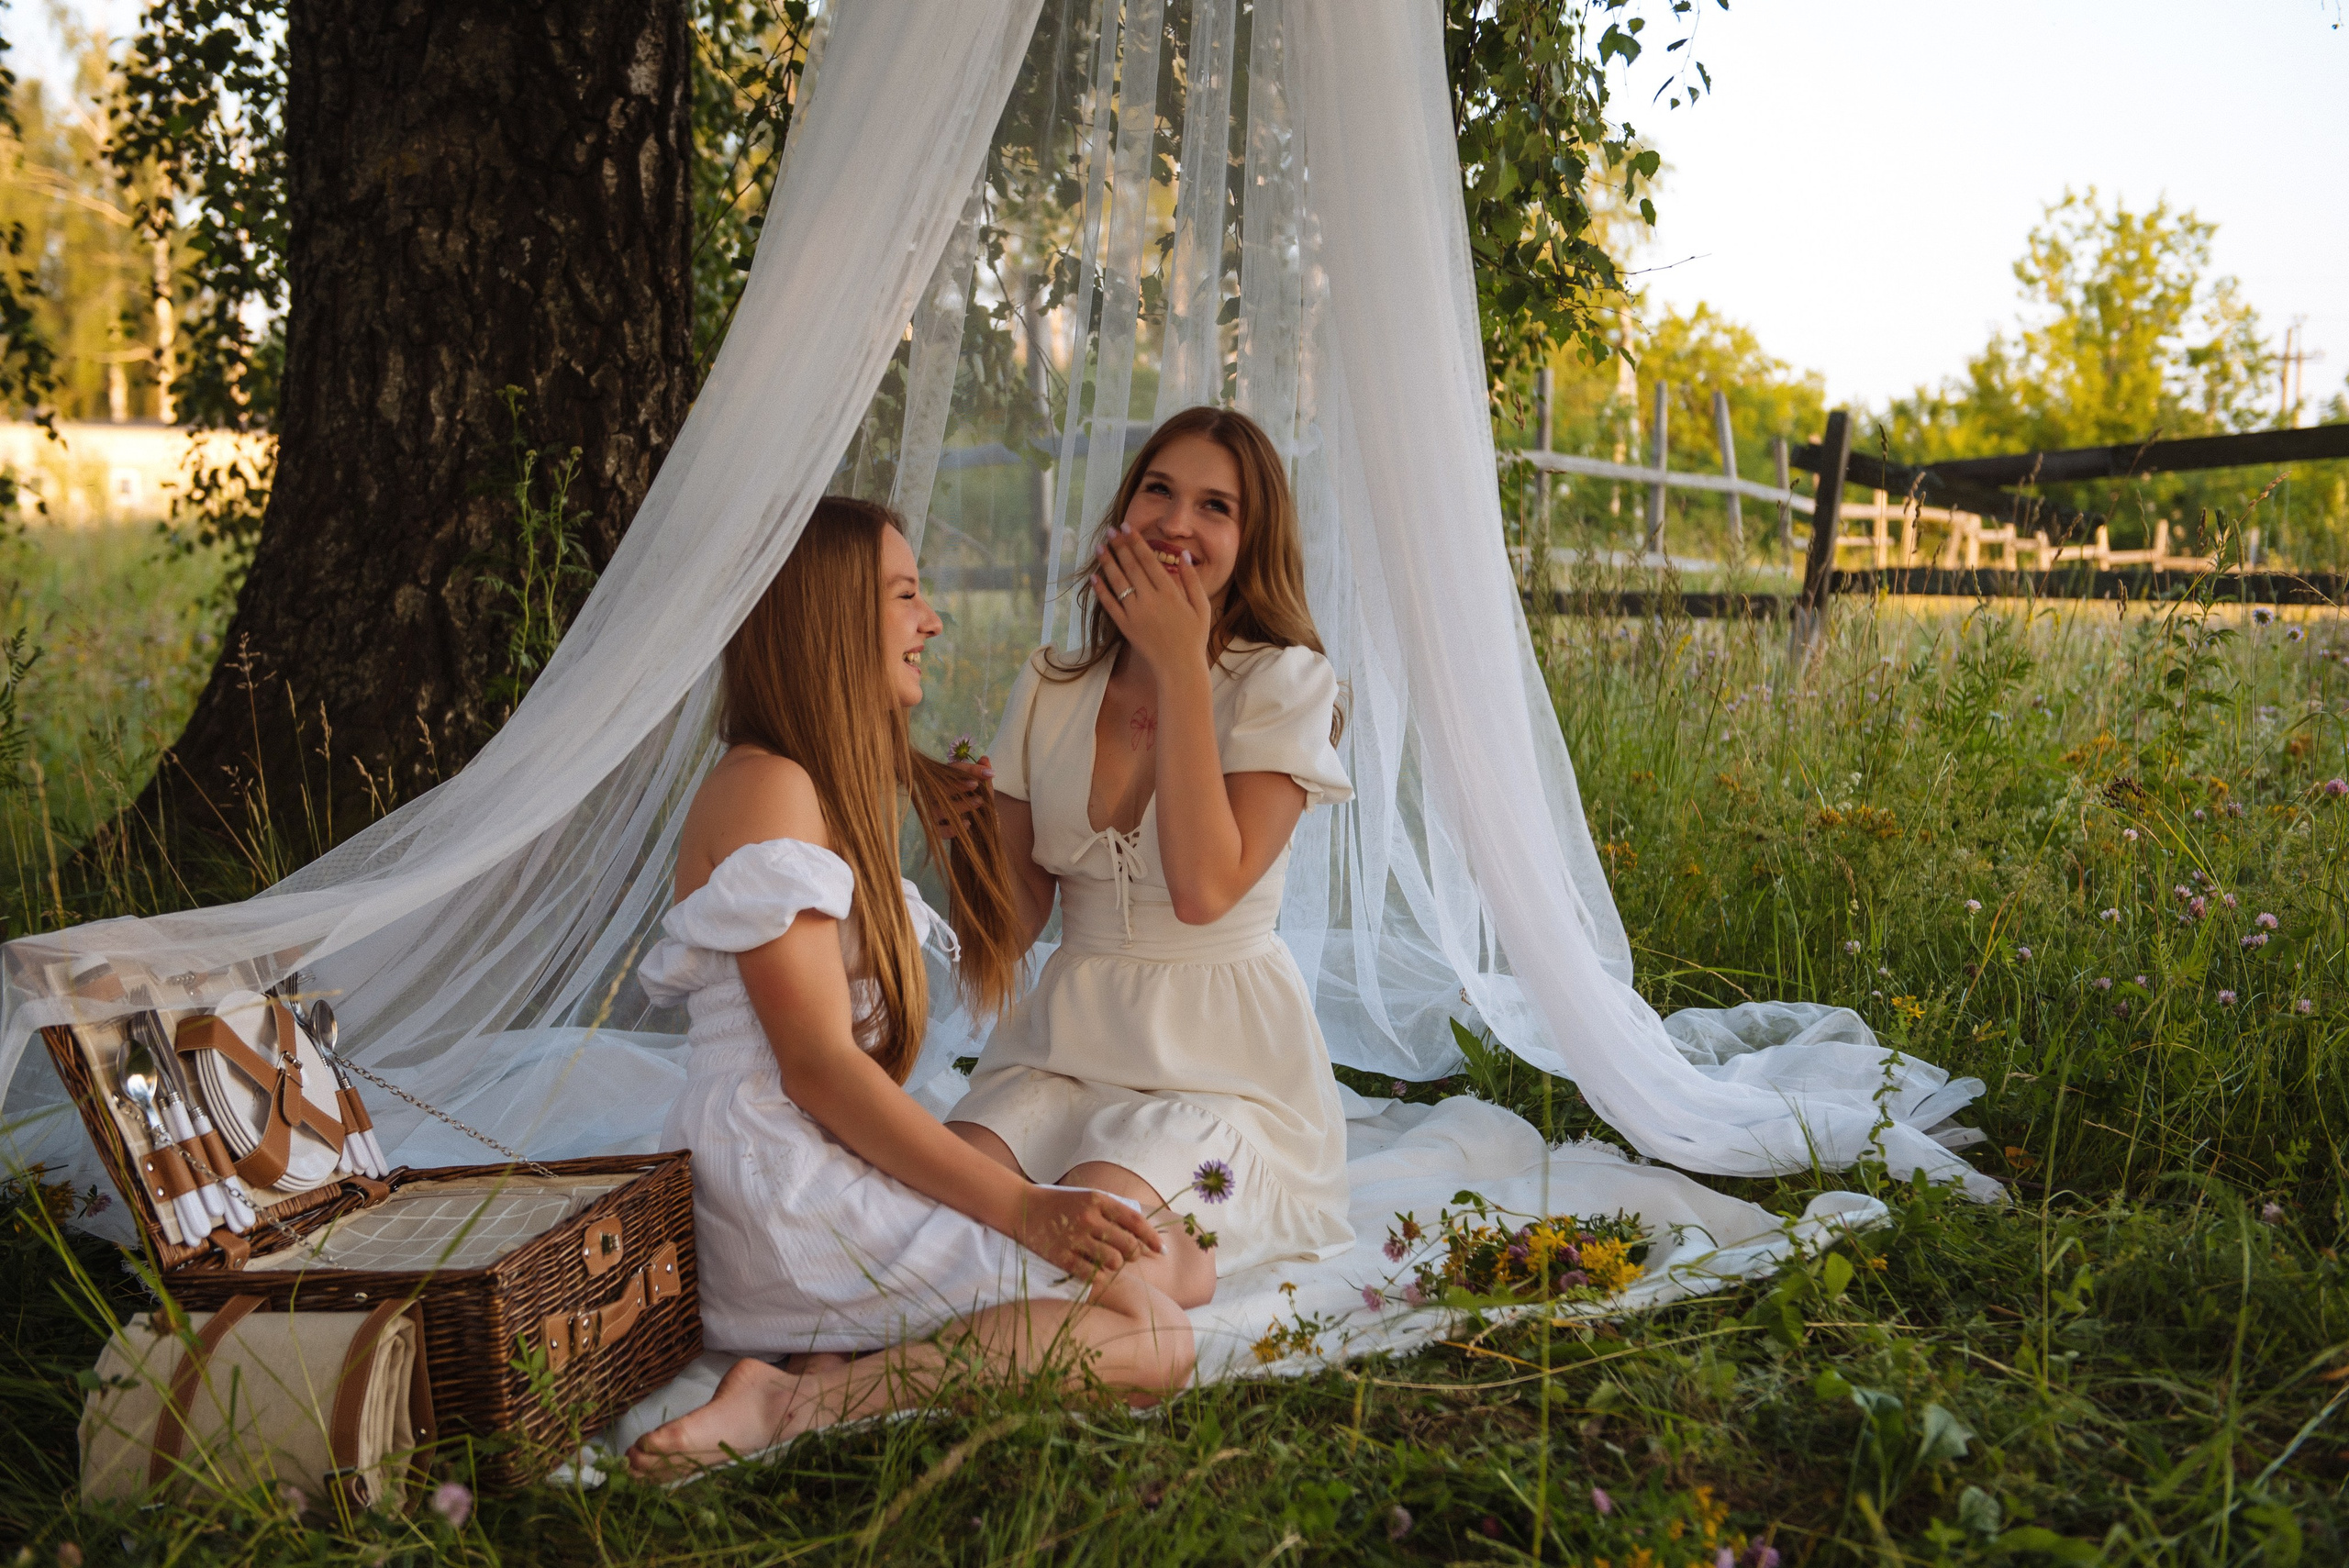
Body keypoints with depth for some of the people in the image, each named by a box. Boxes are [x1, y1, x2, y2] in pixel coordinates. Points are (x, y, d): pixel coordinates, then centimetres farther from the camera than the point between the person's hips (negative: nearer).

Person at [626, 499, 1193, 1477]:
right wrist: (1018, 1206, -21)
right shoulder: (766, 789, -11)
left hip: (835, 1170, 10)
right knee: (1149, 1336, -18)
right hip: (789, 1198, -10)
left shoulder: (841, 790, 22)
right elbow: (817, 1066, -18)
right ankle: (794, 1404, -20)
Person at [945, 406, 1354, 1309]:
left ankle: (1180, 1262, 1)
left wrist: (1180, 666, -17)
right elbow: (1020, 918, 8)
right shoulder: (1050, 690, 8)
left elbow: (1204, 887, -21)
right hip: (1067, 1039, 4)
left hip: (1220, 1059, -4)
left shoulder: (1283, 684, -6)